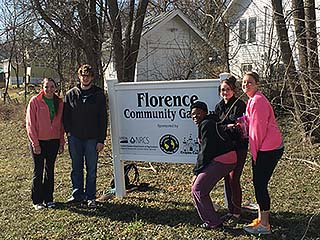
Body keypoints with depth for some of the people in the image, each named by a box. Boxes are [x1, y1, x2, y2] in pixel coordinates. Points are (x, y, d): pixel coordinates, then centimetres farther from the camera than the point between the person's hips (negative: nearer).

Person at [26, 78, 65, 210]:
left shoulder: (59, 103, 4)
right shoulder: (35, 101, -7)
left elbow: (61, 124, 9)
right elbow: (30, 123, -8)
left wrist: (61, 142, 5)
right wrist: (35, 143, -12)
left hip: (53, 141, 4)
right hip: (38, 142, -4)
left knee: (50, 170, 11)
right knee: (38, 171, 2)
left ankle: (48, 199, 21)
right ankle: (37, 201, 13)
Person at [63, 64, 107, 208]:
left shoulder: (99, 95, 2)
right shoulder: (70, 94, 7)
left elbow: (103, 118, 0)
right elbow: (65, 115, 13)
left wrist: (101, 139, -5)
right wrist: (68, 131, 0)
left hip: (92, 138, -2)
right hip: (75, 138, 2)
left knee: (91, 170, 5)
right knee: (76, 168, 10)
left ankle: (90, 197, 15)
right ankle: (77, 195, 22)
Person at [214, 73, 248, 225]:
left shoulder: (239, 105, -9)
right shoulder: (219, 106, 10)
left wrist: (222, 127, -17)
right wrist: (228, 126, -12)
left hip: (238, 147, -6)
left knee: (233, 178, -8)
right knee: (227, 178, 10)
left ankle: (237, 213, 5)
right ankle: (230, 210, 22)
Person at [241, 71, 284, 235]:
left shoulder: (258, 100, -17)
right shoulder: (252, 100, 15)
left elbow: (258, 128, -18)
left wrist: (255, 152, -12)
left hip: (268, 149, -10)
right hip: (262, 148, 10)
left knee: (260, 184, -6)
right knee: (258, 183, 15)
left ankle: (264, 225, 3)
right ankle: (261, 219, 26)